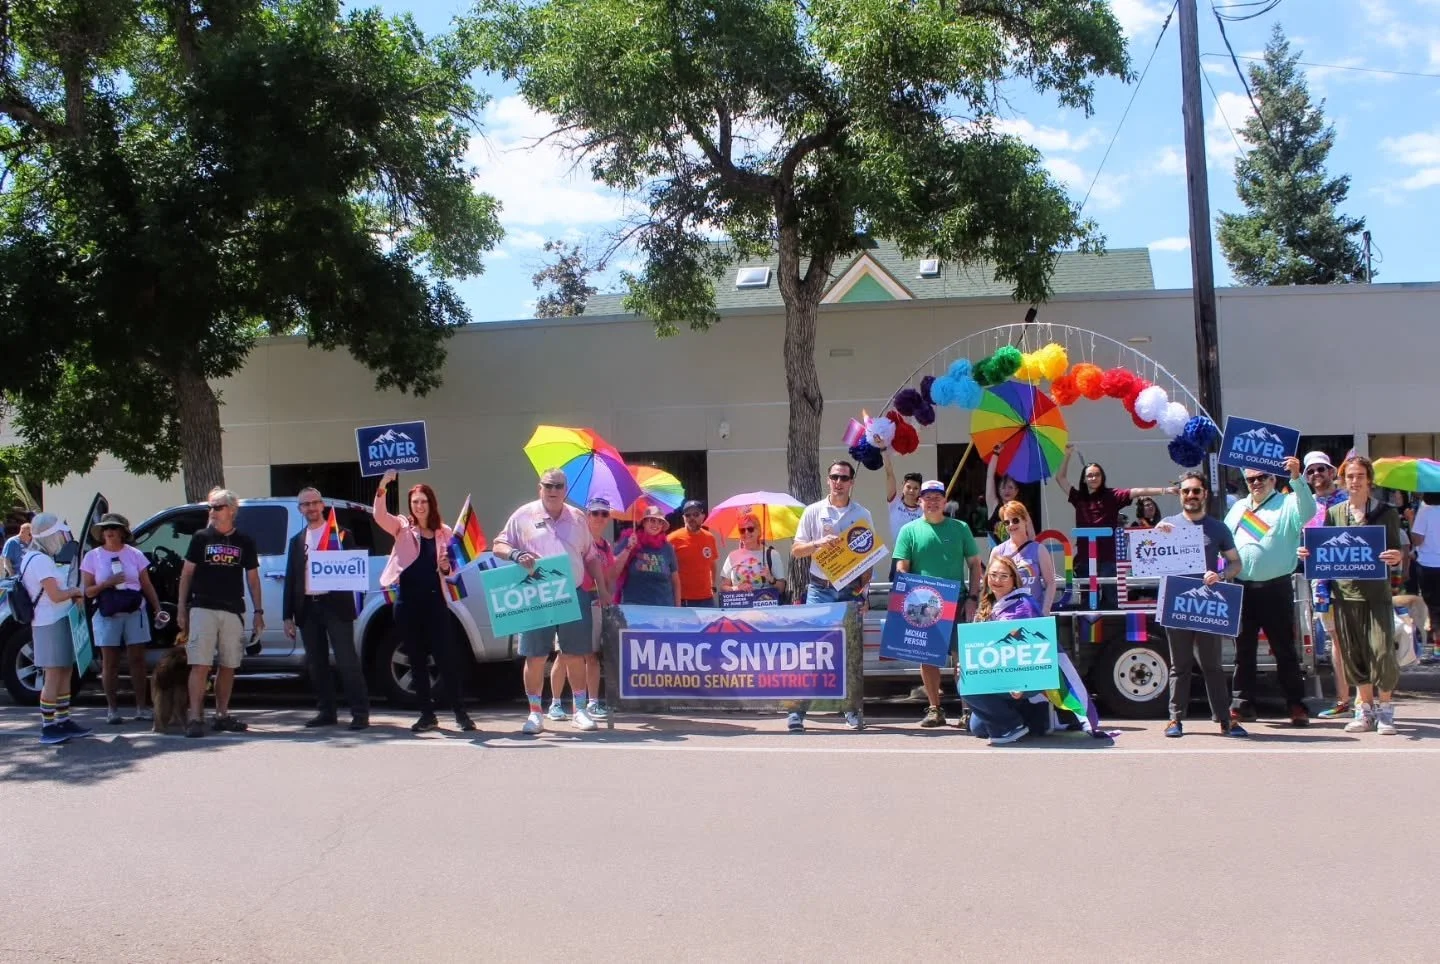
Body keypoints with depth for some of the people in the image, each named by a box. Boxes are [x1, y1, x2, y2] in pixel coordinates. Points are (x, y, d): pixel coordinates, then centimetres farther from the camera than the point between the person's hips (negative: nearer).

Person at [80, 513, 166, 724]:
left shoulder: (134, 554, 7)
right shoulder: (93, 557, 4)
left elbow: (147, 586, 8)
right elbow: (87, 591, 2)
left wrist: (157, 609, 0)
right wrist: (108, 583, -15)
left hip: (135, 613, 1)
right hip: (107, 616, -1)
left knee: (137, 660, 1)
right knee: (110, 663, 2)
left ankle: (141, 707, 5)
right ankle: (112, 709, 8)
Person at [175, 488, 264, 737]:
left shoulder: (244, 542, 9)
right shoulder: (201, 537, 6)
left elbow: (252, 578, 13)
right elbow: (187, 573, 8)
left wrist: (258, 611, 7)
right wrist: (181, 607, 1)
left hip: (233, 611, 2)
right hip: (203, 608, -2)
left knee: (228, 666, 6)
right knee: (200, 665, -8)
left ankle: (222, 716, 16)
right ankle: (195, 718, -10)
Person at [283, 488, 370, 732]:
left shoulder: (341, 534, 4)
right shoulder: (296, 541, 16)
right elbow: (290, 580, 13)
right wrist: (288, 616, 8)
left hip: (335, 605, -4)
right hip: (307, 608, 5)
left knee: (347, 661, -6)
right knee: (317, 664, 7)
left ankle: (360, 713, -5)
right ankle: (326, 712, 15)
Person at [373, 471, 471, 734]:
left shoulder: (444, 532, 9)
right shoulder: (402, 527, 6)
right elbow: (379, 516, -14)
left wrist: (446, 567, -11)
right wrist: (382, 487, -28)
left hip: (435, 601, -1)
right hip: (407, 602, 1)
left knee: (446, 658, -4)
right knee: (417, 660, 7)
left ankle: (460, 713, 1)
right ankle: (427, 715, 15)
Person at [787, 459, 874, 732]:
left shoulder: (862, 515, 6)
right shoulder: (813, 512, 5)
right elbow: (796, 550, 5)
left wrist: (863, 589, -4)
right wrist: (818, 543, -14)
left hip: (851, 590, 1)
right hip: (820, 589, -1)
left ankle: (853, 710, 12)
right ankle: (798, 709, -4)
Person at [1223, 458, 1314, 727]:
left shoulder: (1287, 505, 1)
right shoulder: (1238, 508, 17)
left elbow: (1307, 511, -21)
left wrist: (1296, 478, -33)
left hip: (1275, 588, -4)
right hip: (1242, 588, 5)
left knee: (1284, 649, 1)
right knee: (1243, 649, 8)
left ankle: (1296, 705, 7)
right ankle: (1242, 705, 13)